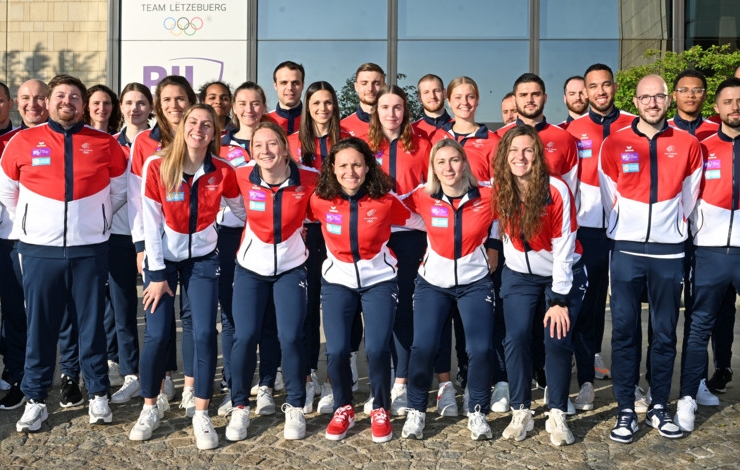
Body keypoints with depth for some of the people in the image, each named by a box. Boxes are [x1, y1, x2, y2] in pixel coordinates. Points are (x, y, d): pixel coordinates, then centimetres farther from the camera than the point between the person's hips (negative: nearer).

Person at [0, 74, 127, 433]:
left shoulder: (105, 144, 2)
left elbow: (120, 190, 14)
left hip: (90, 249, 0)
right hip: (39, 249, 0)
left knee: (91, 323, 7)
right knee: (40, 325, 6)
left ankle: (98, 395, 19)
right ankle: (35, 400, 18)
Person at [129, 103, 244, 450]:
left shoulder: (222, 171, -8)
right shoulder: (157, 165, -13)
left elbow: (241, 209, 8)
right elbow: (150, 222, -11)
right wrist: (156, 273, -12)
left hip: (202, 260, 1)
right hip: (163, 258, -1)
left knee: (204, 334, -5)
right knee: (157, 335, -4)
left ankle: (201, 415, 8)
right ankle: (150, 409, 17)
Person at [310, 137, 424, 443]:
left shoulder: (384, 200, -12)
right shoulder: (321, 200, -9)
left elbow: (420, 222, -2)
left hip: (379, 281, -1)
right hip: (337, 281, 1)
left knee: (377, 349, -10)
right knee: (336, 350, -8)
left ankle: (380, 411, 15)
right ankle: (343, 409, 17)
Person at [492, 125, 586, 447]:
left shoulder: (557, 191, -21)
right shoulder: (500, 191, -10)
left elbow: (563, 249, -19)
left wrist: (559, 300, -18)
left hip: (563, 274, -3)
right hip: (519, 276, 3)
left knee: (558, 340, -9)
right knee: (516, 338, -7)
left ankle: (557, 416, 6)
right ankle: (521, 412, 7)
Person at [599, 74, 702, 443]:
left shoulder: (688, 145, 5)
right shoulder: (614, 143, 1)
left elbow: (689, 198, 13)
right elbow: (609, 197, 8)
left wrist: (673, 229, 14)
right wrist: (624, 231, 11)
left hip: (669, 252, 1)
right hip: (627, 250, -1)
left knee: (665, 333, 7)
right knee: (624, 331, 0)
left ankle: (659, 408, 18)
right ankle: (626, 411, 8)